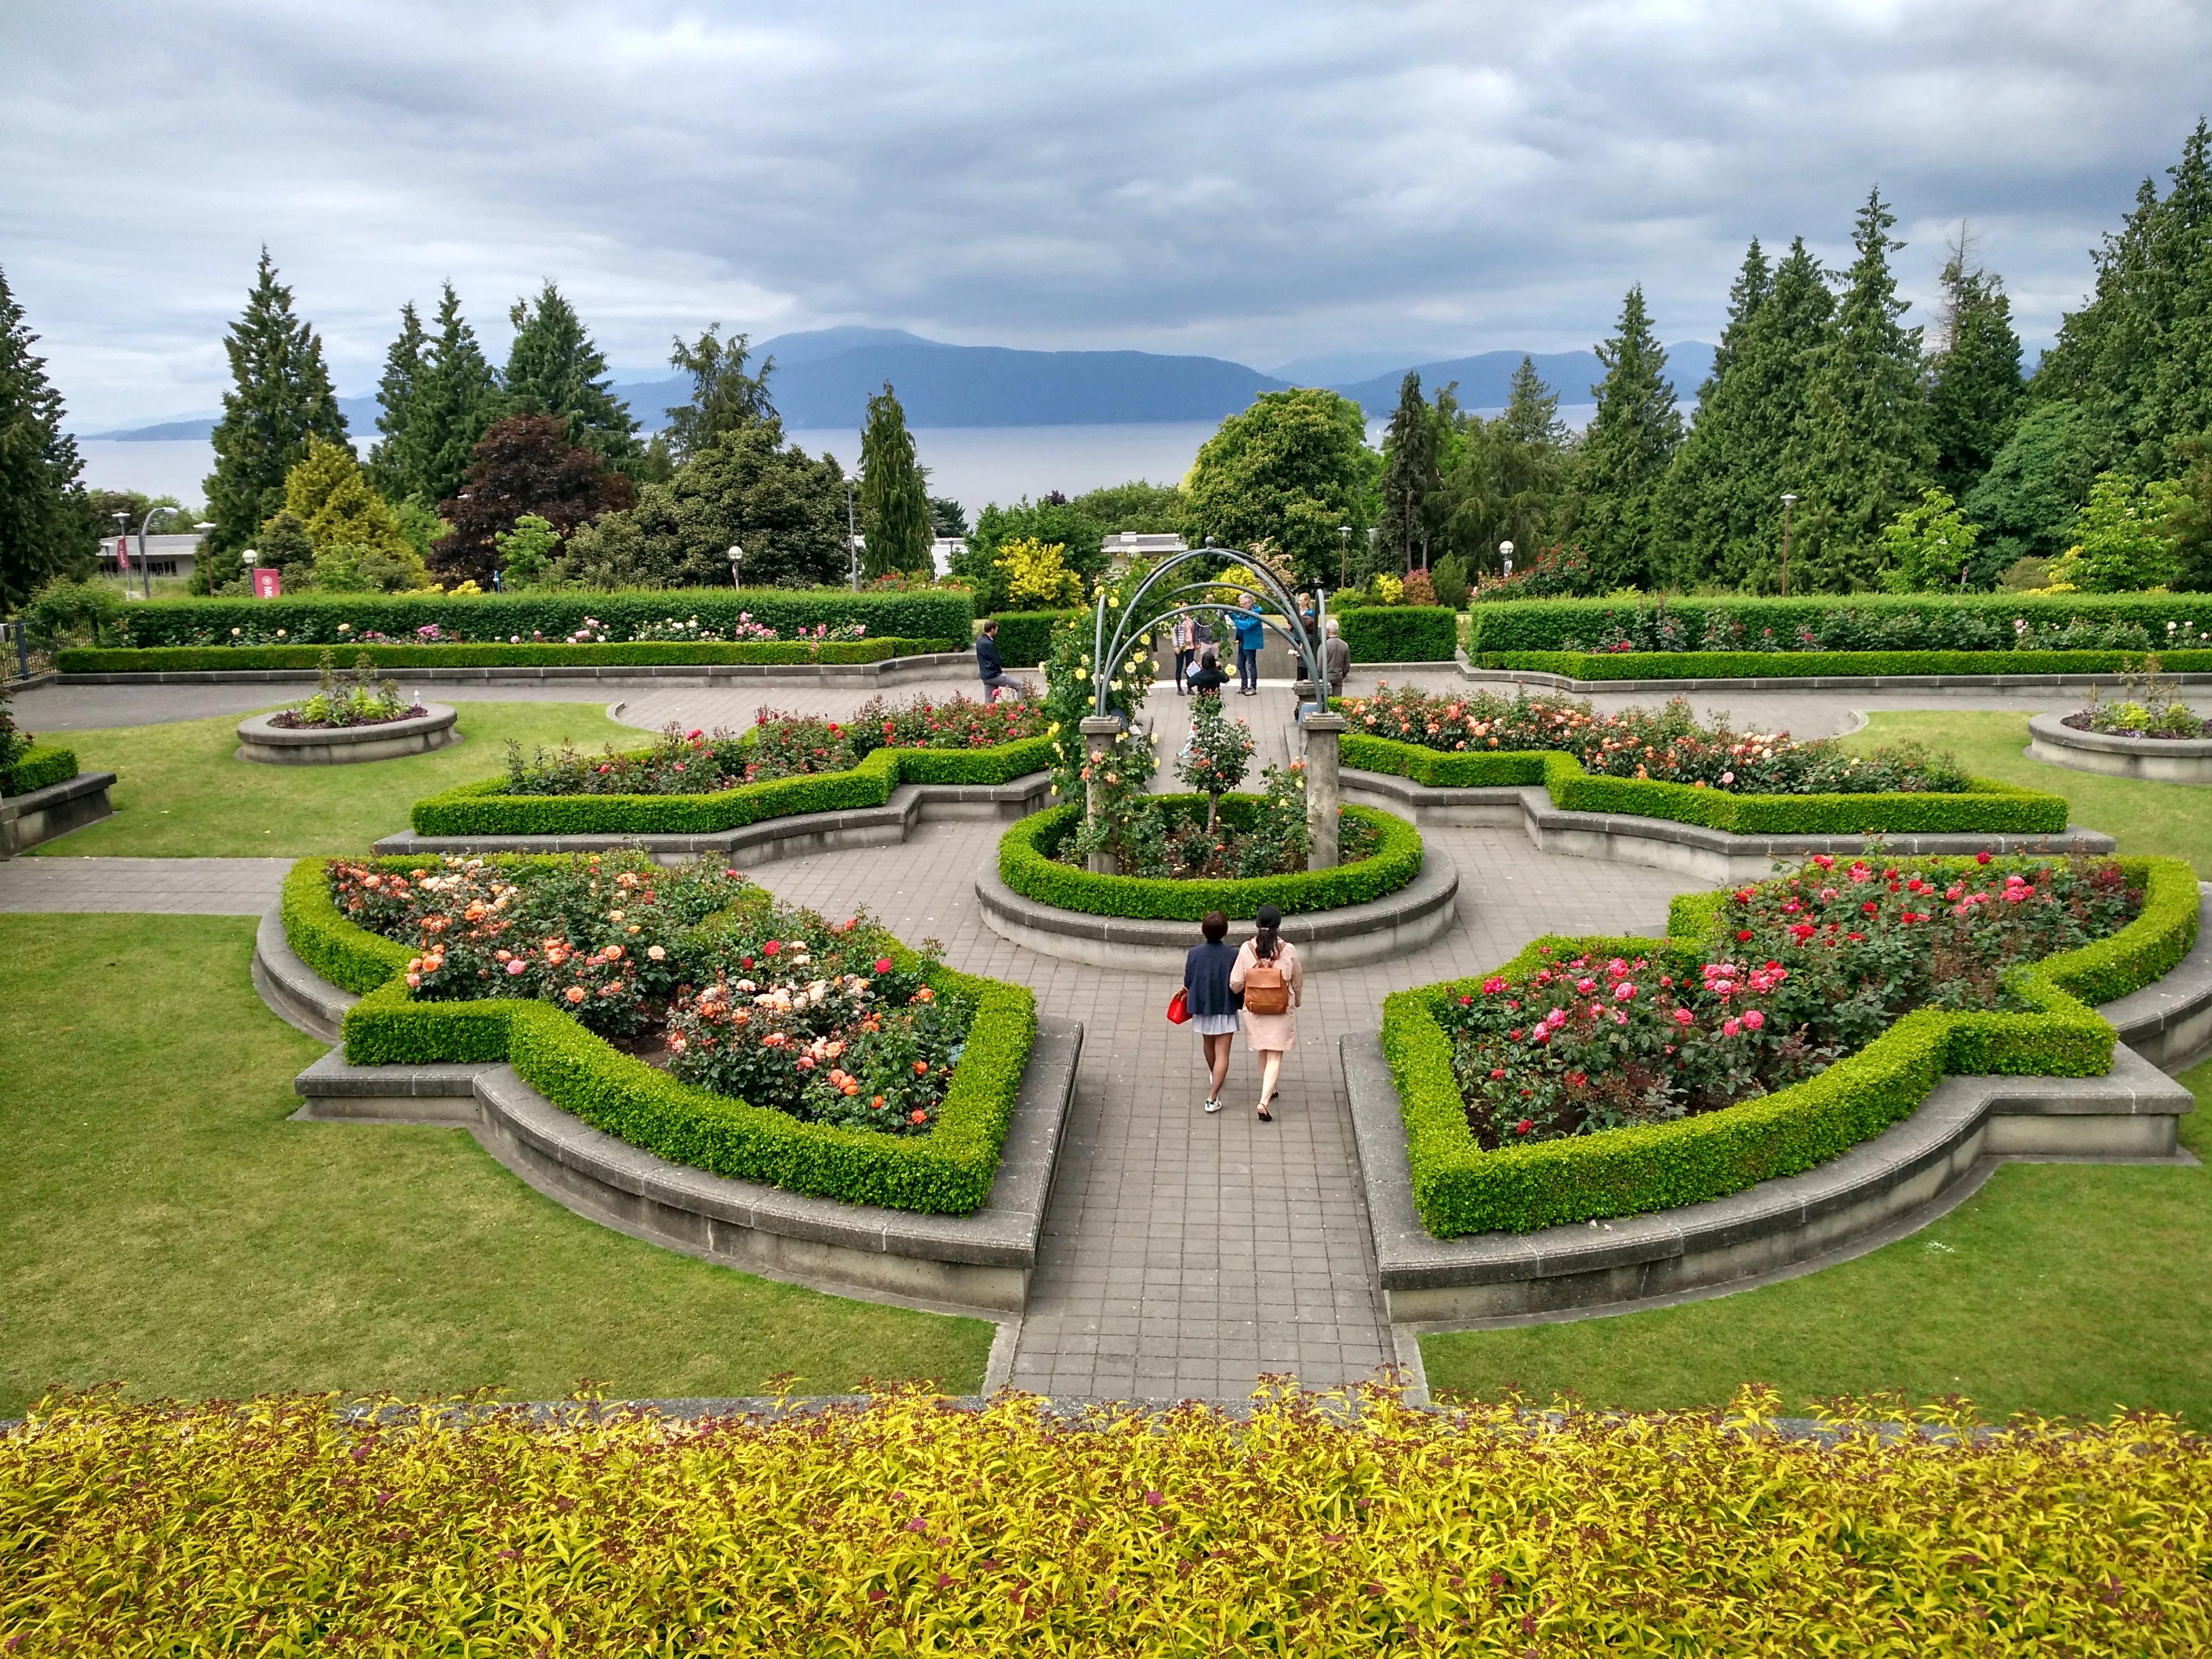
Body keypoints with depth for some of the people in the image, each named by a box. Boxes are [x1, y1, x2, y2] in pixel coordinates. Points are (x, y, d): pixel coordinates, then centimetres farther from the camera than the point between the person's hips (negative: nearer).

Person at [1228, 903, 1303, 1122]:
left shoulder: (1246, 949, -13)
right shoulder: (1289, 950, -14)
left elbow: (1236, 983, -7)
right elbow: (1298, 981, 1)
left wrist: (1239, 990, 18)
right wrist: (1297, 1001, 21)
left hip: (1254, 1009, 2)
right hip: (1282, 1011, -2)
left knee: (1262, 1053, 22)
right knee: (1275, 1057, 2)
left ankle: (1269, 1091, 40)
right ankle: (1264, 1101, -11)